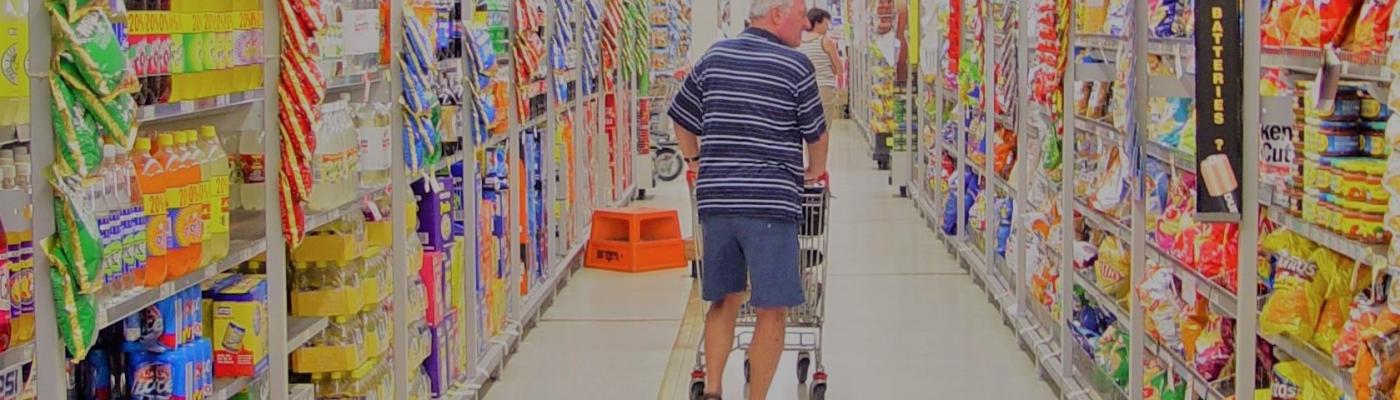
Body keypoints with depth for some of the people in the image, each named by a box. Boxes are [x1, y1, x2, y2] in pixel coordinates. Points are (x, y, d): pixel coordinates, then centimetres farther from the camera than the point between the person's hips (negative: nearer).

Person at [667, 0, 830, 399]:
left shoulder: (714, 57, 10)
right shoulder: (796, 65, -4)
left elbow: (682, 117, 18)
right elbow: (815, 131, 6)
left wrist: (696, 161, 33)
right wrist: (815, 170, 25)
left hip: (715, 198, 5)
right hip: (771, 200, -5)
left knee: (725, 299, 17)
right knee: (771, 310, 1)